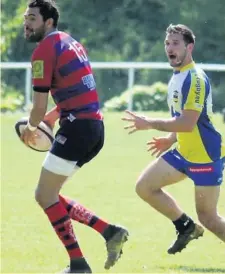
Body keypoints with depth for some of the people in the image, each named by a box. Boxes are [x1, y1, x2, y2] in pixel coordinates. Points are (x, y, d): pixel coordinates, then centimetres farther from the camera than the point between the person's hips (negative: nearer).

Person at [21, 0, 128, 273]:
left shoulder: (44, 50, -12)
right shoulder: (70, 42, 18)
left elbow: (39, 105, -13)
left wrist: (30, 128, 7)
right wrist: (55, 114, 23)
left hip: (77, 127, -9)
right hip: (95, 127, 9)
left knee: (45, 196, -1)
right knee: (48, 194, 14)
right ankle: (109, 231, 9)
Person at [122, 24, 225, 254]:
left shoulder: (195, 79, -20)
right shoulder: (177, 77, 9)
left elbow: (188, 122, -28)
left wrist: (149, 124, -23)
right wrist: (170, 139, 14)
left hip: (206, 155, -9)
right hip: (184, 153, 9)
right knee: (145, 187, 6)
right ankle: (186, 227, 18)